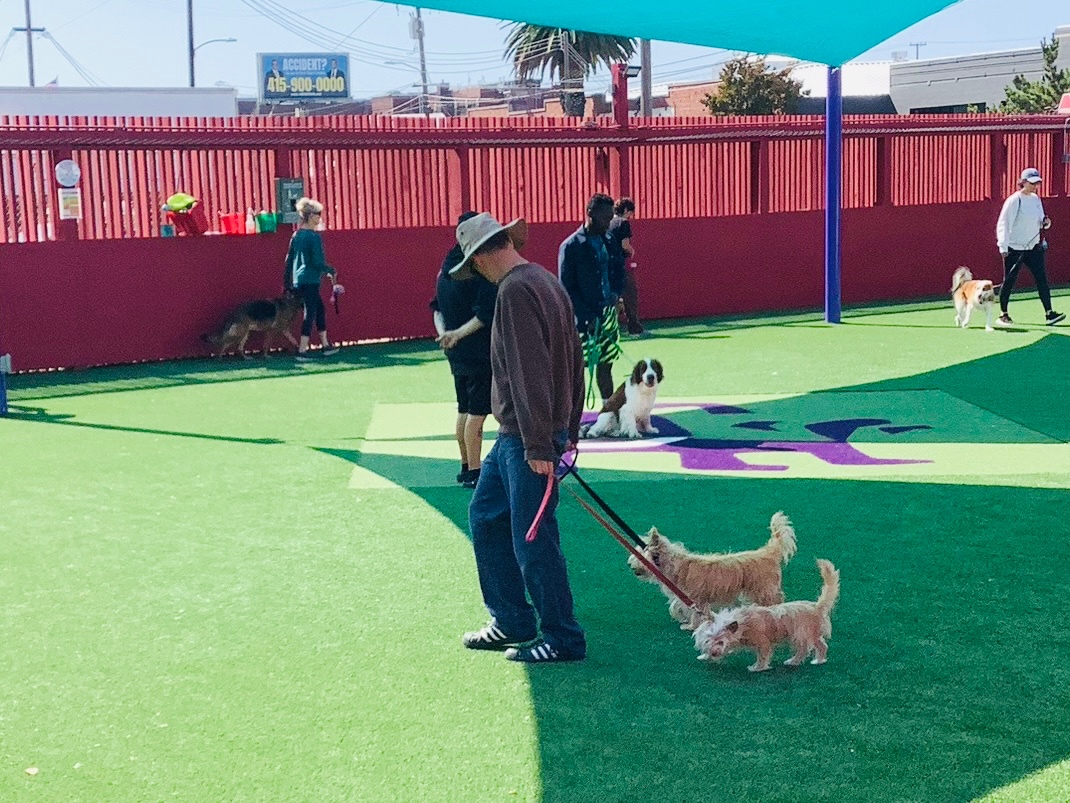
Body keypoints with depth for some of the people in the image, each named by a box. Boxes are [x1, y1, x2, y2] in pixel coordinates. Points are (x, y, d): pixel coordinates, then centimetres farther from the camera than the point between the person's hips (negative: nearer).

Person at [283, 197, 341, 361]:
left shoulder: (296, 235, 9)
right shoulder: (314, 236, -14)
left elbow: (289, 260, 13)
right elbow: (318, 262, -18)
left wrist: (287, 283, 19)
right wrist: (332, 271, -2)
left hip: (298, 281, 8)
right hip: (310, 281, -8)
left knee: (320, 309, 19)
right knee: (310, 313, -2)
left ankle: (326, 345, 26)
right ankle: (302, 351, -2)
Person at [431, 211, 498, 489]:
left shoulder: (448, 266, 11)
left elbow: (438, 305, 14)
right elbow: (486, 312, -22)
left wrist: (443, 331, 2)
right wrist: (459, 333, -18)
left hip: (456, 351, 9)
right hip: (479, 350, -9)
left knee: (464, 410, 16)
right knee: (477, 412, -5)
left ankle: (466, 466, 24)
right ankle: (474, 472, -2)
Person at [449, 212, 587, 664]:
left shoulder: (516, 290, -17)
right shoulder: (547, 282, 12)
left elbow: (530, 370, -23)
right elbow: (574, 360, 15)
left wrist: (538, 444, -22)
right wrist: (569, 431, 19)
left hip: (525, 441, -10)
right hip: (512, 437, 10)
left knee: (533, 539, -2)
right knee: (485, 518, 18)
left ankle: (563, 640, 10)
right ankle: (512, 623, 26)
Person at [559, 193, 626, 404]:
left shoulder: (610, 242, 10)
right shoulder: (571, 247, -9)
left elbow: (619, 271, 20)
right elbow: (566, 290, -11)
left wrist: (617, 292, -2)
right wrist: (588, 318, -16)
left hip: (608, 314, 6)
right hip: (583, 320, -6)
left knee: (605, 365, 12)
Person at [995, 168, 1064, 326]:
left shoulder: (1036, 198, 9)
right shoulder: (1014, 200, -12)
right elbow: (1003, 224, -14)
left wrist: (1045, 222, -5)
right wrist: (1003, 246, -20)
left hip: (1034, 246, 6)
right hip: (1014, 248, -6)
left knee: (1041, 279, -1)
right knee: (1009, 281, 3)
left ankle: (1049, 313, -2)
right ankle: (1003, 314, 16)